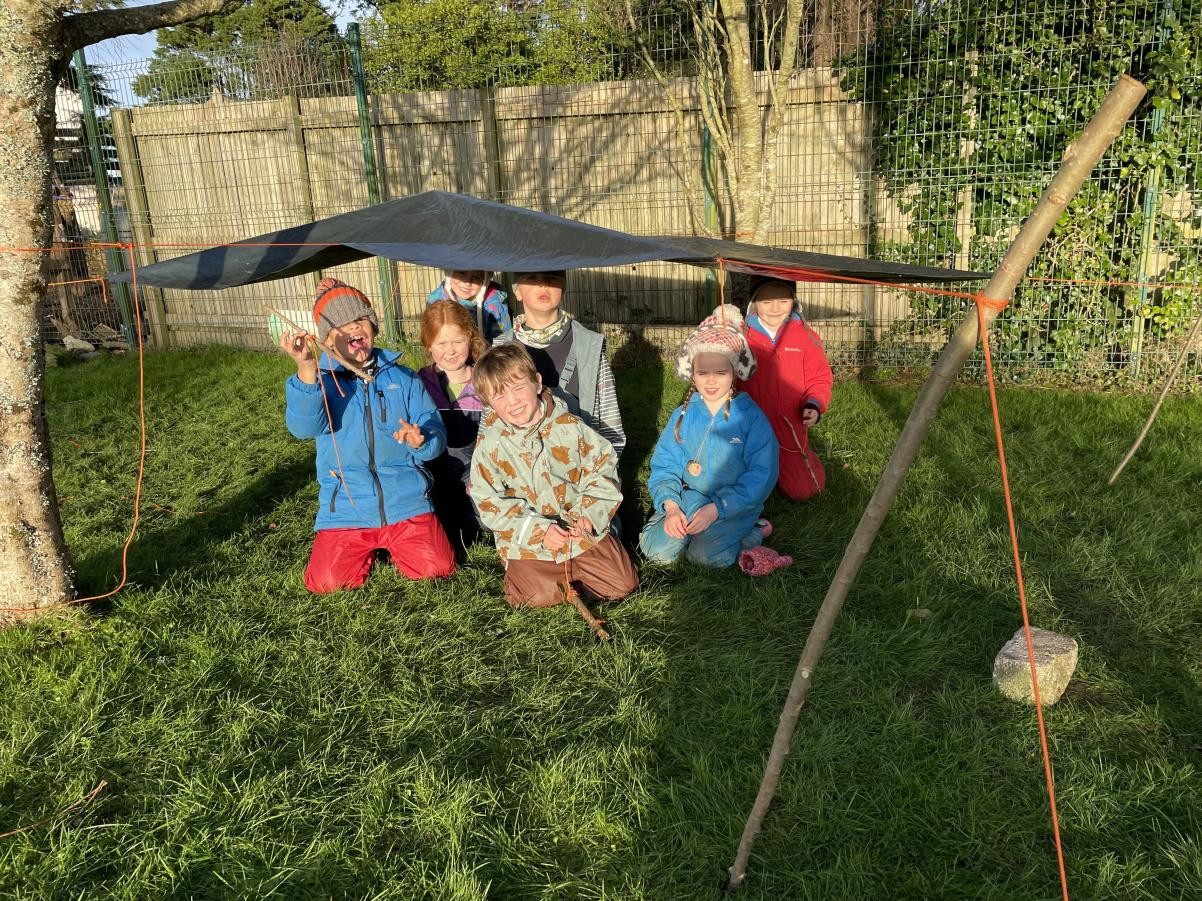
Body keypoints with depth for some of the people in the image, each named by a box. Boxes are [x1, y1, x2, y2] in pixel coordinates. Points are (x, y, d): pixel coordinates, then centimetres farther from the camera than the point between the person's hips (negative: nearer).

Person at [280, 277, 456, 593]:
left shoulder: (402, 378, 7)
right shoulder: (322, 380, 0)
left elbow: (437, 434, 2)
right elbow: (303, 426, -22)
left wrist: (421, 441, -24)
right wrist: (306, 370, -40)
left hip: (406, 503, 1)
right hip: (345, 509, 0)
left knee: (437, 567, -16)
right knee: (326, 581, -16)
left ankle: (392, 542, 18)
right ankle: (367, 550, 17)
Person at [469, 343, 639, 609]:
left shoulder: (570, 428, -6)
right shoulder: (489, 446, -8)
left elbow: (602, 468, 0)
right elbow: (490, 505, -7)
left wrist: (590, 514, -15)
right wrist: (538, 530, -17)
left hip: (584, 531, 1)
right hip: (528, 542, -1)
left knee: (623, 583, -5)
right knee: (535, 597, -20)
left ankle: (571, 571, 20)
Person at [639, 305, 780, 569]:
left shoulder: (750, 416, -8)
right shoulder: (683, 415, 3)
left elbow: (761, 476, -14)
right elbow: (664, 465, 2)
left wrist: (716, 508, -23)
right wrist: (671, 506, -17)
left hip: (734, 504, -3)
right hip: (687, 498, 3)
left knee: (706, 554, -28)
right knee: (656, 549, -20)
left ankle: (753, 531, -2)